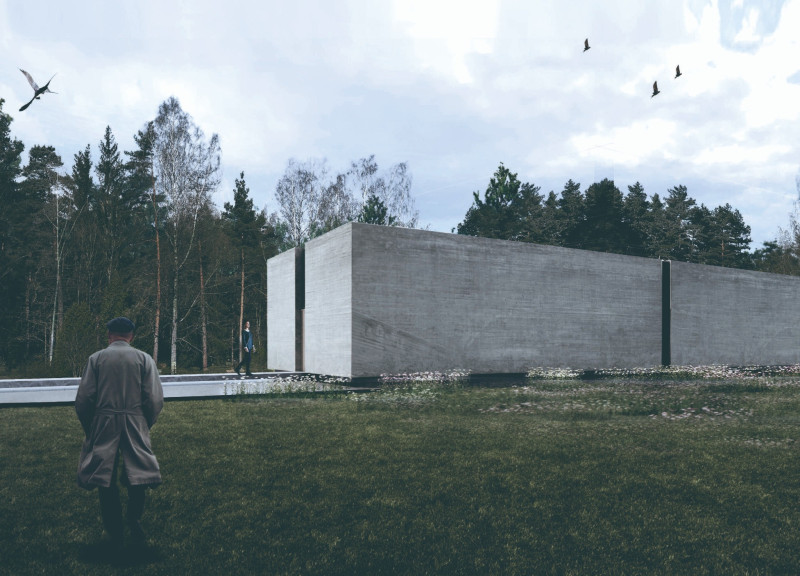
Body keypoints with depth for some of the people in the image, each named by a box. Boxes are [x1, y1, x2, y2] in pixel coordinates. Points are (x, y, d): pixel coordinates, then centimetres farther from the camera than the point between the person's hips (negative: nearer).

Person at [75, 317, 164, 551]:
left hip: (103, 426, 1)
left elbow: (83, 399, -3)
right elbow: (155, 400, -6)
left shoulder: (96, 358, 0)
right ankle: (135, 522, -4)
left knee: (106, 482, 11)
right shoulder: (143, 358, -1)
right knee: (137, 478, 13)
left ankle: (115, 536, 16)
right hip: (135, 425, 0)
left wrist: (90, 428, 13)